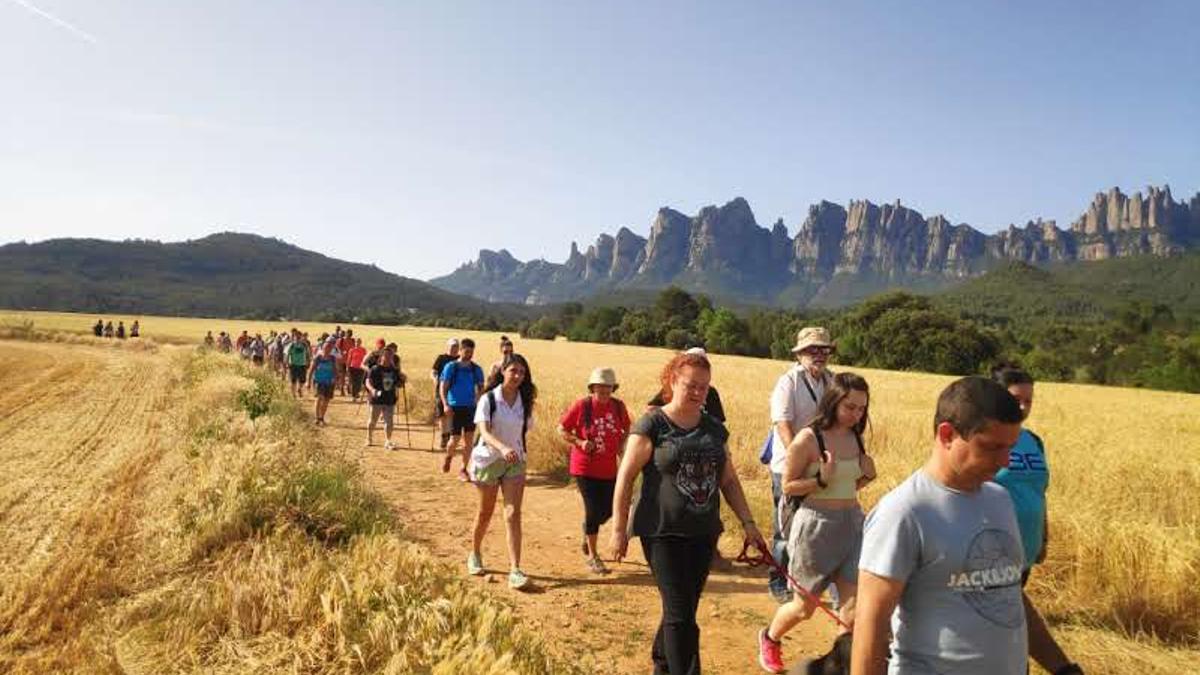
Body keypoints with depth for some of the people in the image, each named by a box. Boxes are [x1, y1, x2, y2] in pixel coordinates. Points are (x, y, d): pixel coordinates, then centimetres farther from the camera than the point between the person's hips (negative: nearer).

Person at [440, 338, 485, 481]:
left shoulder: (476, 369, 6)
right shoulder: (451, 367, -3)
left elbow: (480, 388, 14)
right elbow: (442, 388, -5)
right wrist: (445, 404, -19)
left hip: (471, 407, 3)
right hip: (455, 407, -3)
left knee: (469, 439, 1)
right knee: (455, 439, -3)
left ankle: (463, 469, 13)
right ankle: (448, 457, 29)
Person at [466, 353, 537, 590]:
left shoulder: (525, 402, 1)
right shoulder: (488, 400, -12)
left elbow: (525, 431, 9)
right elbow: (484, 432, -24)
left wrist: (518, 453, 3)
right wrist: (503, 448, -41)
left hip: (515, 462, 2)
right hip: (489, 460, -2)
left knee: (513, 514, -9)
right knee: (485, 513, 12)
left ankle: (515, 570, -12)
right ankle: (475, 555, 38)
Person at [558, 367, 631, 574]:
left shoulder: (618, 406, -1)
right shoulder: (582, 406, -11)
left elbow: (626, 429, 17)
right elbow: (562, 429, -3)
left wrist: (620, 446, 0)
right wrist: (579, 442, -17)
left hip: (609, 469, 4)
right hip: (585, 468, -4)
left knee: (608, 510, 10)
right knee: (593, 509, -4)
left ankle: (588, 532, 44)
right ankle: (592, 556, 13)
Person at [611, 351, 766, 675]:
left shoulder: (714, 429, 9)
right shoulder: (652, 424, -8)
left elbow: (729, 480, 15)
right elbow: (625, 477, -8)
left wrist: (748, 523, 8)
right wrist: (619, 528, -9)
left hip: (703, 534, 5)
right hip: (663, 534, -5)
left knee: (682, 608, 15)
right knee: (680, 614, -6)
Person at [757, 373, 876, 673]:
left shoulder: (855, 438, 4)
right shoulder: (808, 439, -16)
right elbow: (787, 487, -11)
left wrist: (867, 475, -2)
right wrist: (821, 479, -24)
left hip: (853, 524, 5)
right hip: (816, 524, -5)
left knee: (854, 609, -2)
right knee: (805, 606, 13)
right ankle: (770, 638, 43)